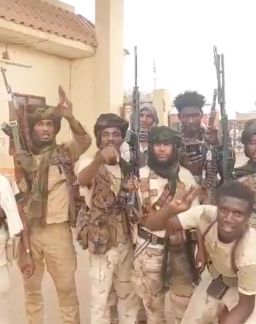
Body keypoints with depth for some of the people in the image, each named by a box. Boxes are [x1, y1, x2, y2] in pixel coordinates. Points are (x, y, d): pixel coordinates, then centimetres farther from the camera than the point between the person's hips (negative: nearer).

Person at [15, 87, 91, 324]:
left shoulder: (64, 153, -2)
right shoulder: (24, 155, 6)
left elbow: (85, 141, -22)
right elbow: (22, 190, -2)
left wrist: (69, 117, -38)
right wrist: (18, 167, -19)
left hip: (57, 229, -3)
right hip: (28, 229, 3)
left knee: (66, 286, 8)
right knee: (31, 286, 18)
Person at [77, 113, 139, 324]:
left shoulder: (127, 166, 6)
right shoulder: (89, 163, -9)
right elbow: (82, 180, -34)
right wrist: (100, 159, -54)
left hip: (127, 240, 5)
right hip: (101, 241, -4)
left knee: (129, 294, 18)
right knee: (100, 298, 4)